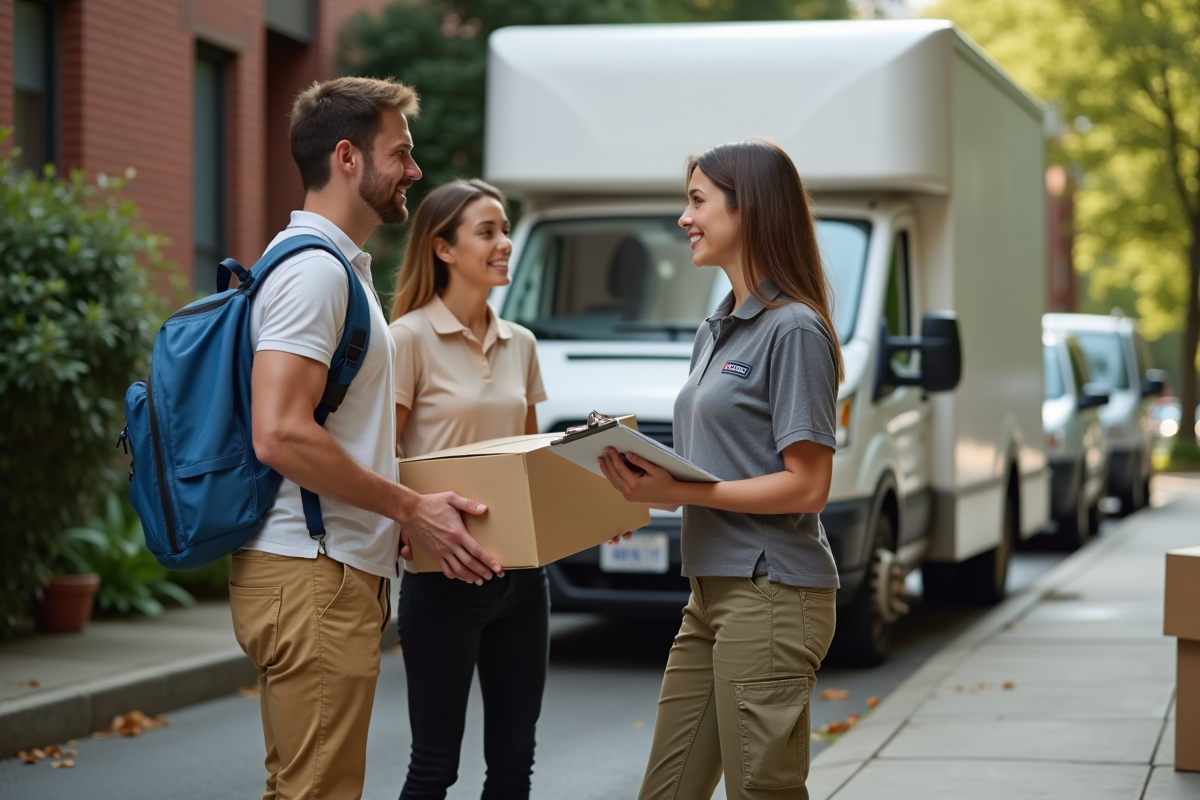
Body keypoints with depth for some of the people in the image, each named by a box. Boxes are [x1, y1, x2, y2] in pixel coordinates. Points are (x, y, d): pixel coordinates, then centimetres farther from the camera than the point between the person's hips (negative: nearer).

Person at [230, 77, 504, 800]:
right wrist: (409, 507, -16)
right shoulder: (314, 269, -14)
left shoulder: (340, 265, 20)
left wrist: (403, 512, 16)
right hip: (313, 576, -11)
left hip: (330, 573, 11)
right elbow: (279, 435, -23)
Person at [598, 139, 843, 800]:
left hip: (772, 594, -9)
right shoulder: (716, 331, 18)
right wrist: (645, 490, 2)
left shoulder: (793, 330, -11)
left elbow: (806, 487, -16)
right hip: (712, 595, 10)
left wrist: (679, 492, -19)